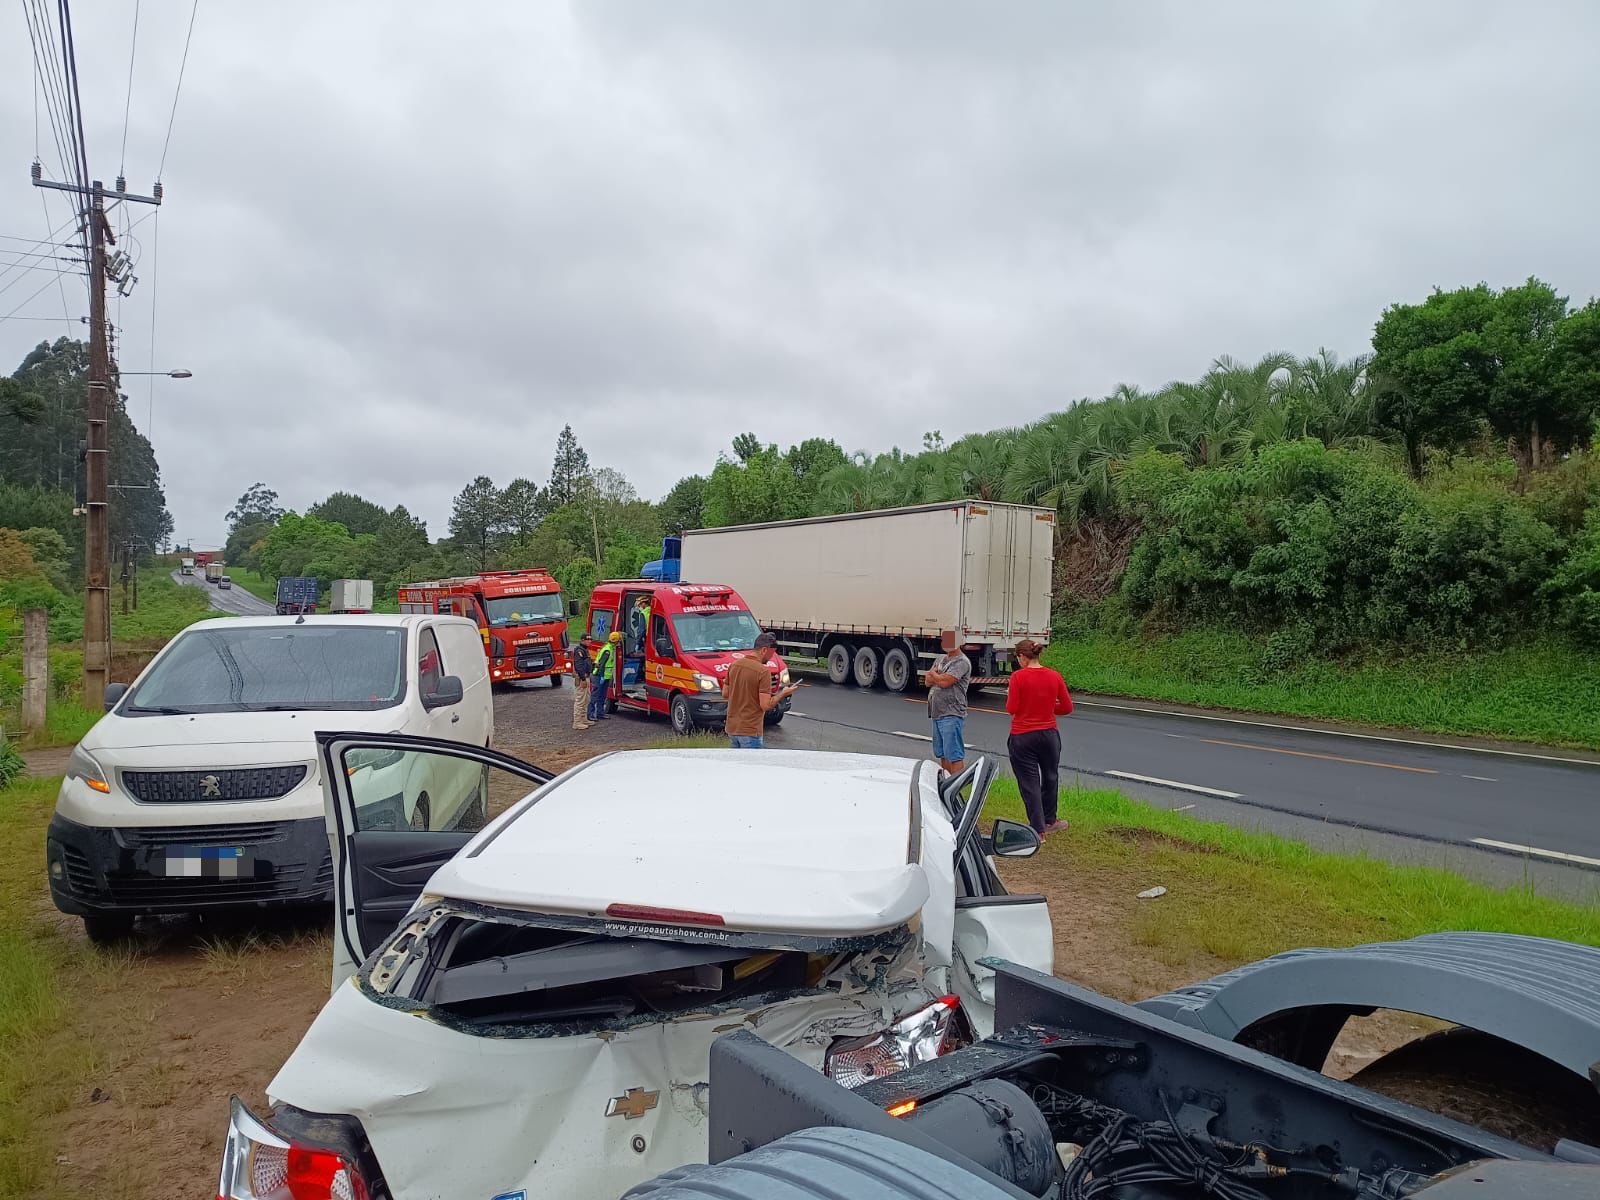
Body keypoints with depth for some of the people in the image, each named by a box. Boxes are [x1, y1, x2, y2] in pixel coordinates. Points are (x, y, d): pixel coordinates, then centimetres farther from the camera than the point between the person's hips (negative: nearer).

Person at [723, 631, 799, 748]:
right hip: (750, 731, -7)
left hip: (732, 728, 7)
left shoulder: (734, 665, 4)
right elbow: (766, 705, -18)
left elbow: (725, 694, 12)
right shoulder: (763, 671, -18)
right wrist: (783, 694, -4)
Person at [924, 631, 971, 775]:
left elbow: (944, 682, -19)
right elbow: (928, 681, 11)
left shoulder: (962, 662, -10)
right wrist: (938, 675, -9)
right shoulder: (940, 659, 17)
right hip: (937, 713, 9)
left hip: (952, 715, -9)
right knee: (942, 754, 15)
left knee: (954, 755, -8)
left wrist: (933, 673, 1)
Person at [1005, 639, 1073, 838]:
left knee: (1029, 782, 3)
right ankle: (1049, 820, 38)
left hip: (1022, 737, -4)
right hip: (1049, 734, 4)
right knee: (1049, 777, 22)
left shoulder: (1018, 676, -14)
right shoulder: (1054, 676, -3)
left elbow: (1011, 708, -13)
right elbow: (1067, 707, 1)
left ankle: (1038, 830, 1)